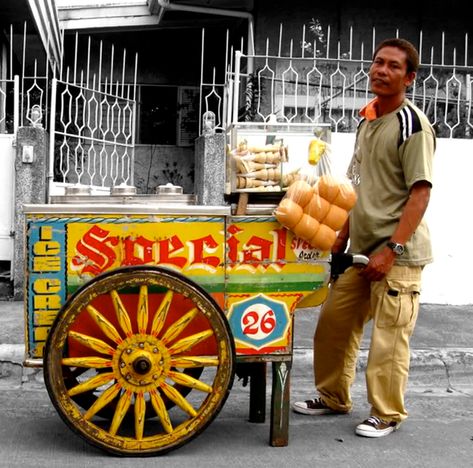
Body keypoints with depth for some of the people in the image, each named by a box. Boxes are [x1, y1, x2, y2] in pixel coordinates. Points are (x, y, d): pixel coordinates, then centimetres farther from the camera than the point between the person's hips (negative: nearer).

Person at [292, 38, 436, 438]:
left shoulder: (412, 124, -11)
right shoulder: (366, 121, 14)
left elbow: (420, 193, -16)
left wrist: (391, 250, -21)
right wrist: (343, 238, 17)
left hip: (398, 254, -8)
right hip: (360, 250, 8)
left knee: (389, 337, -2)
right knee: (334, 323, 13)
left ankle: (387, 414, 16)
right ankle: (333, 397, 31)